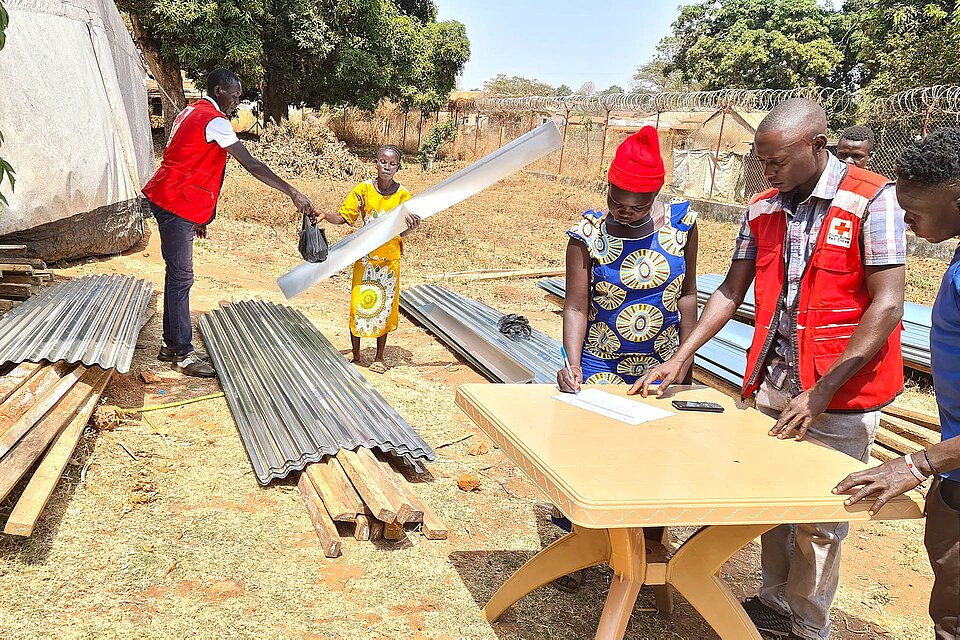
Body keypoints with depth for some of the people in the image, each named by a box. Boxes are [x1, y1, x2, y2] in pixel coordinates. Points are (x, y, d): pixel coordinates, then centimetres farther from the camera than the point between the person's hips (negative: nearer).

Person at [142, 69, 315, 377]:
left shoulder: (192, 112, 17)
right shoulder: (214, 120, -14)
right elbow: (251, 165, -21)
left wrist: (199, 216, 22)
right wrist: (293, 194, -22)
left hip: (167, 199, 10)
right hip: (177, 204, -10)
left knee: (178, 274, 14)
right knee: (181, 277, -5)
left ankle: (171, 345, 22)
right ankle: (183, 353, 2)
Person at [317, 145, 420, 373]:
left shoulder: (403, 195, -5)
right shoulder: (363, 190, -6)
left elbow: (401, 232, -4)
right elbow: (343, 218, -4)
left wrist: (410, 227, -26)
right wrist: (323, 215, -22)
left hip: (390, 258, 0)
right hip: (365, 257, 0)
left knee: (384, 306, 8)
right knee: (358, 304, 1)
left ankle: (379, 357, 22)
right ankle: (355, 355, 18)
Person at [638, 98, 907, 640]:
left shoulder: (872, 200, -12)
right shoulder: (762, 211, 5)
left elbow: (887, 306, -15)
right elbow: (731, 293, 11)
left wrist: (823, 391, -19)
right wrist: (681, 358, 3)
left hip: (839, 392, -5)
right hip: (773, 385, 5)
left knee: (818, 519, 7)